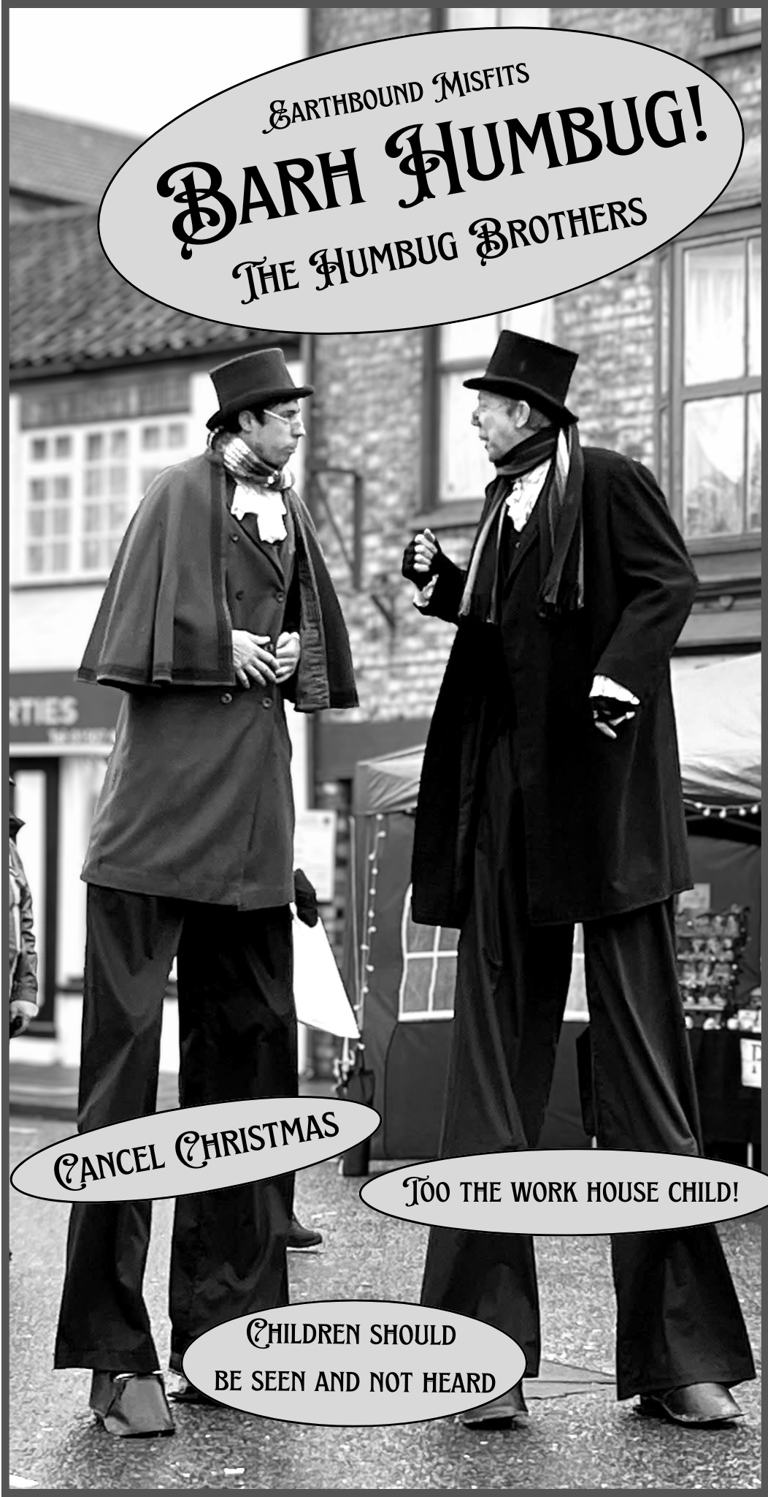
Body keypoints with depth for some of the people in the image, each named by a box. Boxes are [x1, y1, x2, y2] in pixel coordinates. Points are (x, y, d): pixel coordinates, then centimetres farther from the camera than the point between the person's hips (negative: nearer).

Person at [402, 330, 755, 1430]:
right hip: (507, 819, 7)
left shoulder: (610, 484, -1)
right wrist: (438, 581, 11)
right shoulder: (502, 506, 19)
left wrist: (621, 673, -25)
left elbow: (669, 585, -11)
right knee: (491, 1081, 2)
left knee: (642, 1071, -2)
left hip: (603, 807, -7)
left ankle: (680, 1356, 4)